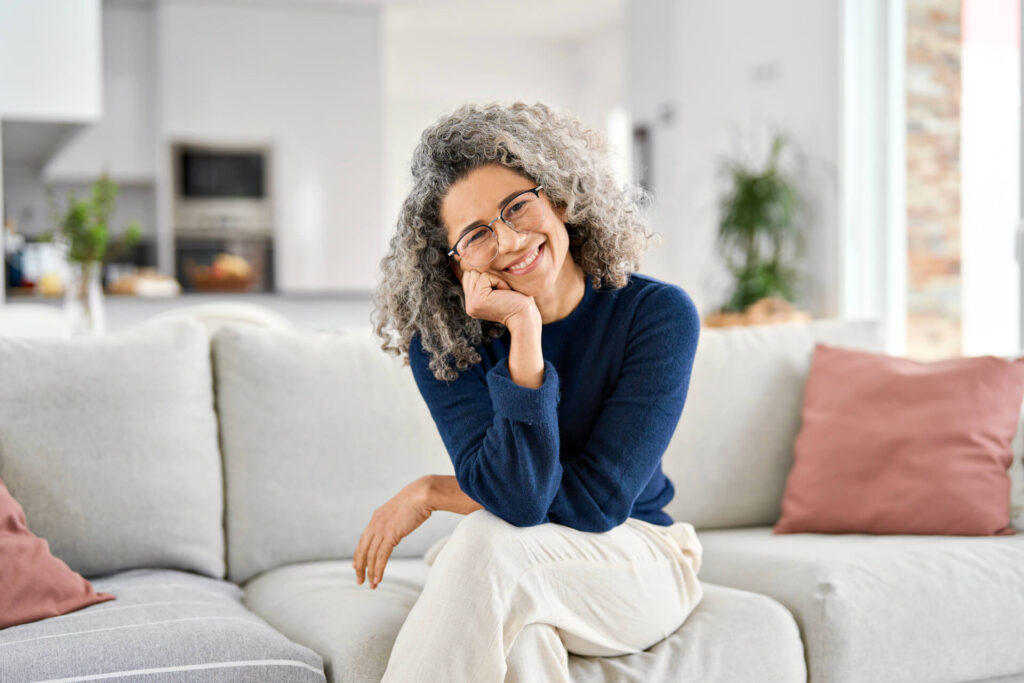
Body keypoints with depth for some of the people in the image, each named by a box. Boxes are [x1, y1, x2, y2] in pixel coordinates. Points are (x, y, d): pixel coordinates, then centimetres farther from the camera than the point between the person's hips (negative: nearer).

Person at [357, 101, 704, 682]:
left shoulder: (658, 313, -16)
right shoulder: (440, 340, -12)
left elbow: (595, 503, -19)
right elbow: (517, 500, -25)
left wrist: (431, 493, -13)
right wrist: (525, 334, -31)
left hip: (639, 566, -1)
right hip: (499, 582, 1)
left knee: (494, 543, -33)